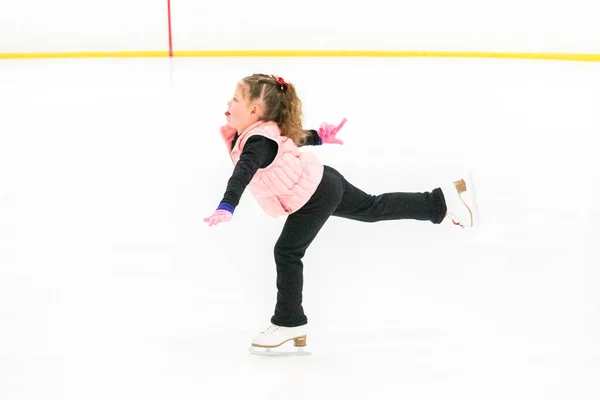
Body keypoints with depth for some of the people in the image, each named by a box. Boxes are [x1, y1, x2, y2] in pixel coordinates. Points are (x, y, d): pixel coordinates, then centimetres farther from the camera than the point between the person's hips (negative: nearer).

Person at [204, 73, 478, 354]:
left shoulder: (259, 141, -32)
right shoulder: (257, 131, -1)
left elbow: (243, 172, -52)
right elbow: (293, 135, 18)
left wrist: (227, 206, -65)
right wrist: (319, 137, 33)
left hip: (314, 195, -11)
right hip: (321, 183, 11)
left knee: (287, 253, -5)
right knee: (374, 209, 23)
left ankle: (289, 323, 6)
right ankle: (444, 200, 29)